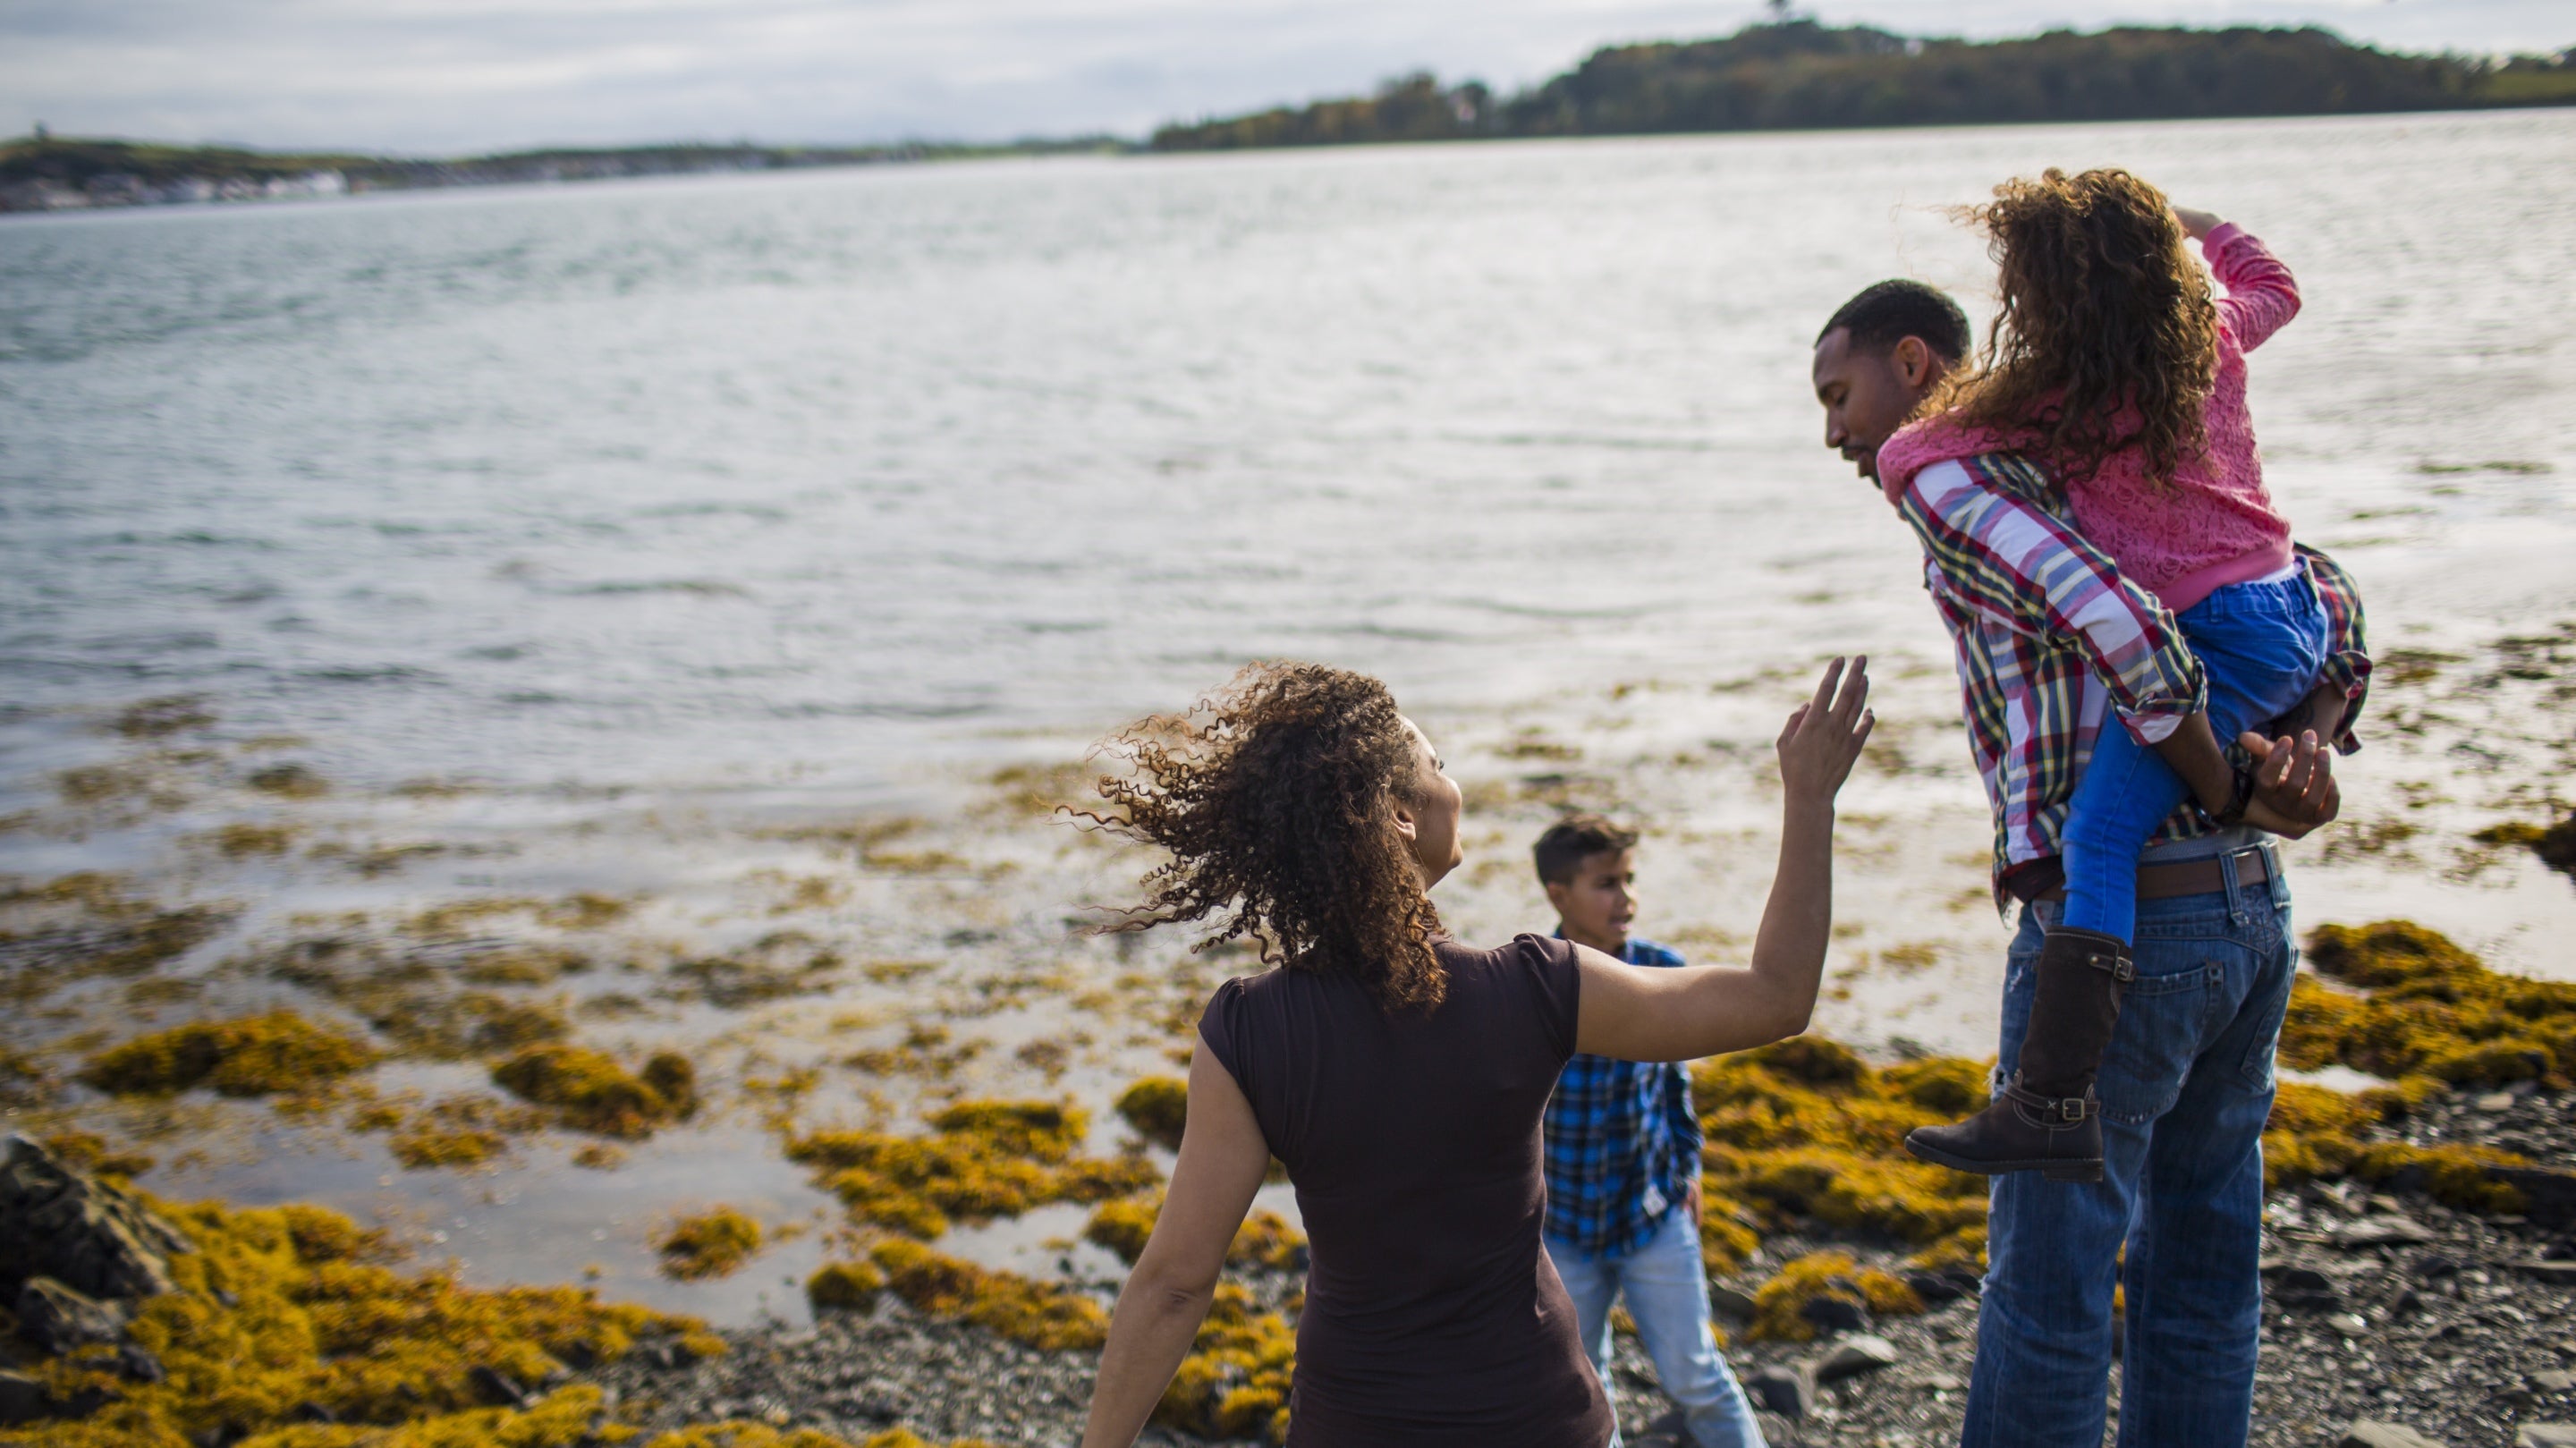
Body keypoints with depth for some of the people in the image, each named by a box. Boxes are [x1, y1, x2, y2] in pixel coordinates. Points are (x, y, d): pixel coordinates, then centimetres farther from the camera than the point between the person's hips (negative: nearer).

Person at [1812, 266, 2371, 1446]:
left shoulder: (1939, 476, -7)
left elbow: (2110, 622, -24)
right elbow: (2322, 590, 14)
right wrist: (2307, 742, -2)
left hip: (2109, 924, -8)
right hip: (2252, 908, 9)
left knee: (2048, 1281, 4)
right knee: (2201, 1270, 17)